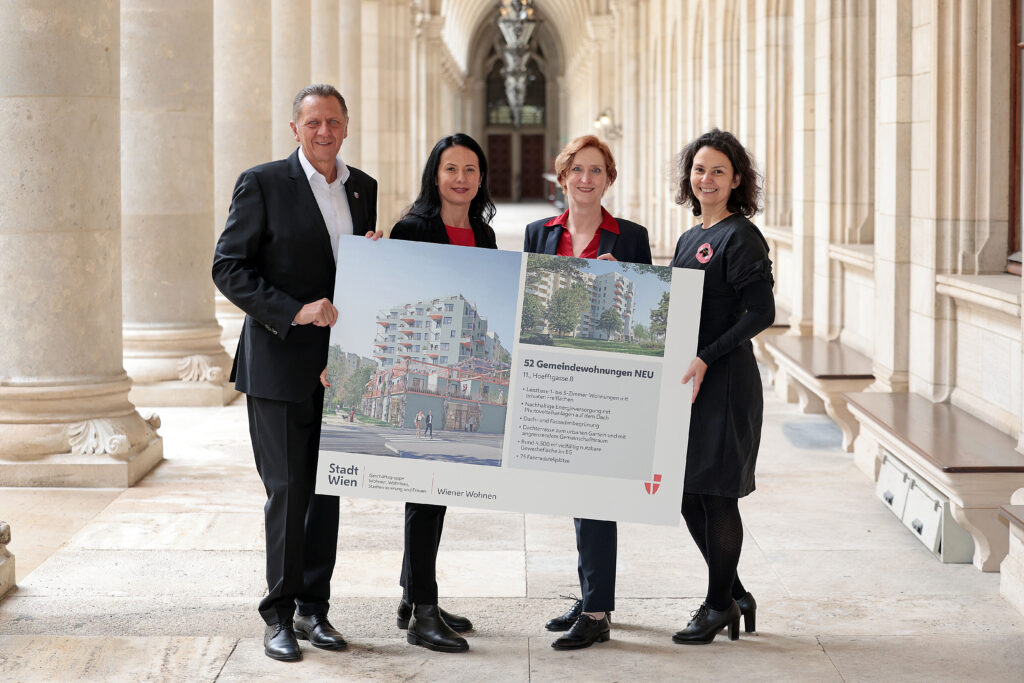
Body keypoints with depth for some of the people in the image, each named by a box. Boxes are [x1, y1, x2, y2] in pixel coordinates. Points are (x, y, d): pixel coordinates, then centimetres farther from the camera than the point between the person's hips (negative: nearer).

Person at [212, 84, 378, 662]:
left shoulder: (363, 188, 12)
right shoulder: (263, 184, -5)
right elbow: (228, 268, -10)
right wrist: (295, 311, -19)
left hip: (339, 364, 5)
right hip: (281, 362, -5)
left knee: (328, 489, 10)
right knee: (287, 490, -2)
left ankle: (314, 607, 20)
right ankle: (280, 615, 9)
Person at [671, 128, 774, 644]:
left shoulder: (740, 237, -10)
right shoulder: (689, 238, 15)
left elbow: (761, 312, -17)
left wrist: (706, 359, -21)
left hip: (725, 382, -8)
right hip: (685, 379, 8)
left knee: (716, 493, -2)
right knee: (688, 494, 10)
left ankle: (719, 603, 12)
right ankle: (734, 596, 24)